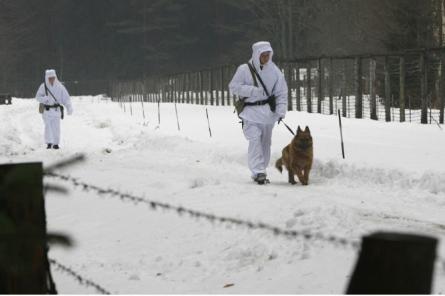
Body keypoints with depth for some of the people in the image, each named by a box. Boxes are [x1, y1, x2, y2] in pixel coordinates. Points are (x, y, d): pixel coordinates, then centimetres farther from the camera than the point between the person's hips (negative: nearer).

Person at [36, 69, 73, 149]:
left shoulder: (59, 86, -1)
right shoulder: (43, 86, -1)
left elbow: (66, 97, -1)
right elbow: (38, 97, 1)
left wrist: (69, 108, -9)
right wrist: (45, 98, -18)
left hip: (56, 110, 1)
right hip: (47, 110, -1)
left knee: (56, 127, -1)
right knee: (48, 126, -6)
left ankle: (55, 143, 7)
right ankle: (49, 143, -2)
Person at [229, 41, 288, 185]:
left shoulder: (274, 71, 4)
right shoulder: (244, 69, -4)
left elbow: (282, 93, 4)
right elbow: (234, 87, -5)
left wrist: (281, 110, -9)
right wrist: (253, 91, -16)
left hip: (268, 111, 4)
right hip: (251, 111, -4)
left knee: (265, 142, 9)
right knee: (255, 139, -17)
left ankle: (261, 171, 20)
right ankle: (258, 172, -18)